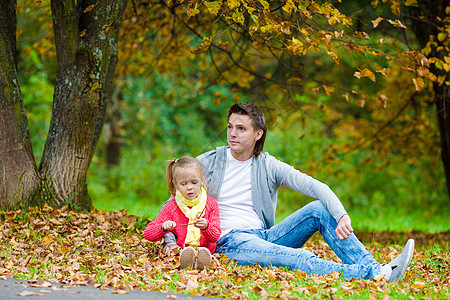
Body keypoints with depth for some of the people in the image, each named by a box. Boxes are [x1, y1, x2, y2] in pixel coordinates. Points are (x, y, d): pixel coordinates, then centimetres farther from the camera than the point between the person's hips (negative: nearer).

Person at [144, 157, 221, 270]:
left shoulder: (211, 204, 10)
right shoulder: (171, 207, 8)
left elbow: (215, 237, 3)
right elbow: (147, 234, 6)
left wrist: (206, 227, -21)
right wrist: (163, 227, -16)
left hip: (205, 248, 1)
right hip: (178, 250, -1)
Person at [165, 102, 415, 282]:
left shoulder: (268, 166, 8)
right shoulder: (207, 163, 4)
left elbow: (315, 187, -3)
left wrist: (342, 215, -21)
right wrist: (170, 243, -10)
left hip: (264, 236, 5)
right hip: (228, 241, -4)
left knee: (318, 209, -14)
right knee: (295, 258, -34)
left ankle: (372, 268, -24)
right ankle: (370, 275, -51)